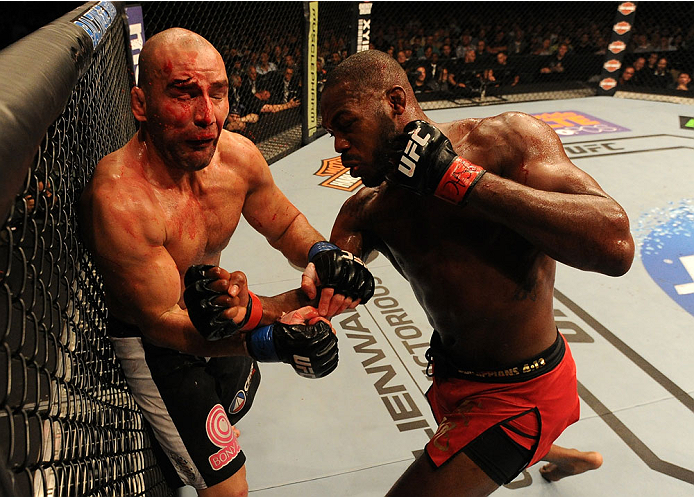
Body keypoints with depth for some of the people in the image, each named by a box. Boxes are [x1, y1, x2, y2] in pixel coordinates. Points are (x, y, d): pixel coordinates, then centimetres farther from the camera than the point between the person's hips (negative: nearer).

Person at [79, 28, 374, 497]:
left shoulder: (238, 156, -18)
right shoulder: (119, 199, -37)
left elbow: (286, 223, -2)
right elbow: (164, 322, -32)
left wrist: (319, 255, -25)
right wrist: (269, 338, -45)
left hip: (218, 319, 7)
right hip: (153, 343, -6)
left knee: (236, 408, 34)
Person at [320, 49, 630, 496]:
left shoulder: (507, 138, -22)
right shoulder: (367, 211, -7)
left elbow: (614, 246, -34)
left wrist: (455, 176, -34)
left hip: (521, 391, -7)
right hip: (453, 372, 7)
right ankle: (571, 456, 67)